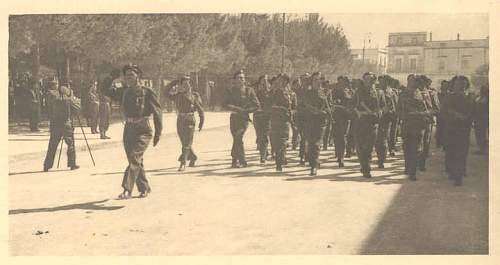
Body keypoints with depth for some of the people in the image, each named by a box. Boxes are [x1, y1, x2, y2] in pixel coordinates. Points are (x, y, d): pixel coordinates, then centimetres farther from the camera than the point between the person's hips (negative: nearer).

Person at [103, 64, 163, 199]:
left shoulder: (147, 92, -6)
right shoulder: (123, 91, 8)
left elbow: (157, 112, -4)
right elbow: (105, 89, 11)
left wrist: (158, 133, -6)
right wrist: (112, 76, -1)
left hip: (143, 130, -6)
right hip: (128, 129, 6)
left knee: (134, 158, -19)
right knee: (136, 161, 12)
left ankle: (127, 190, -23)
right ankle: (144, 188, 28)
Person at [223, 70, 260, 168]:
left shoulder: (249, 90, 3)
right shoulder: (230, 91, 6)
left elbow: (257, 105, 2)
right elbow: (225, 104, -4)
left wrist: (246, 110, -9)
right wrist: (237, 109, -16)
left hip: (244, 118, -2)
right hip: (234, 117, 2)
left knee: (238, 138, -15)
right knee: (237, 139, 4)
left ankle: (235, 160, -6)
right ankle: (243, 161, 15)